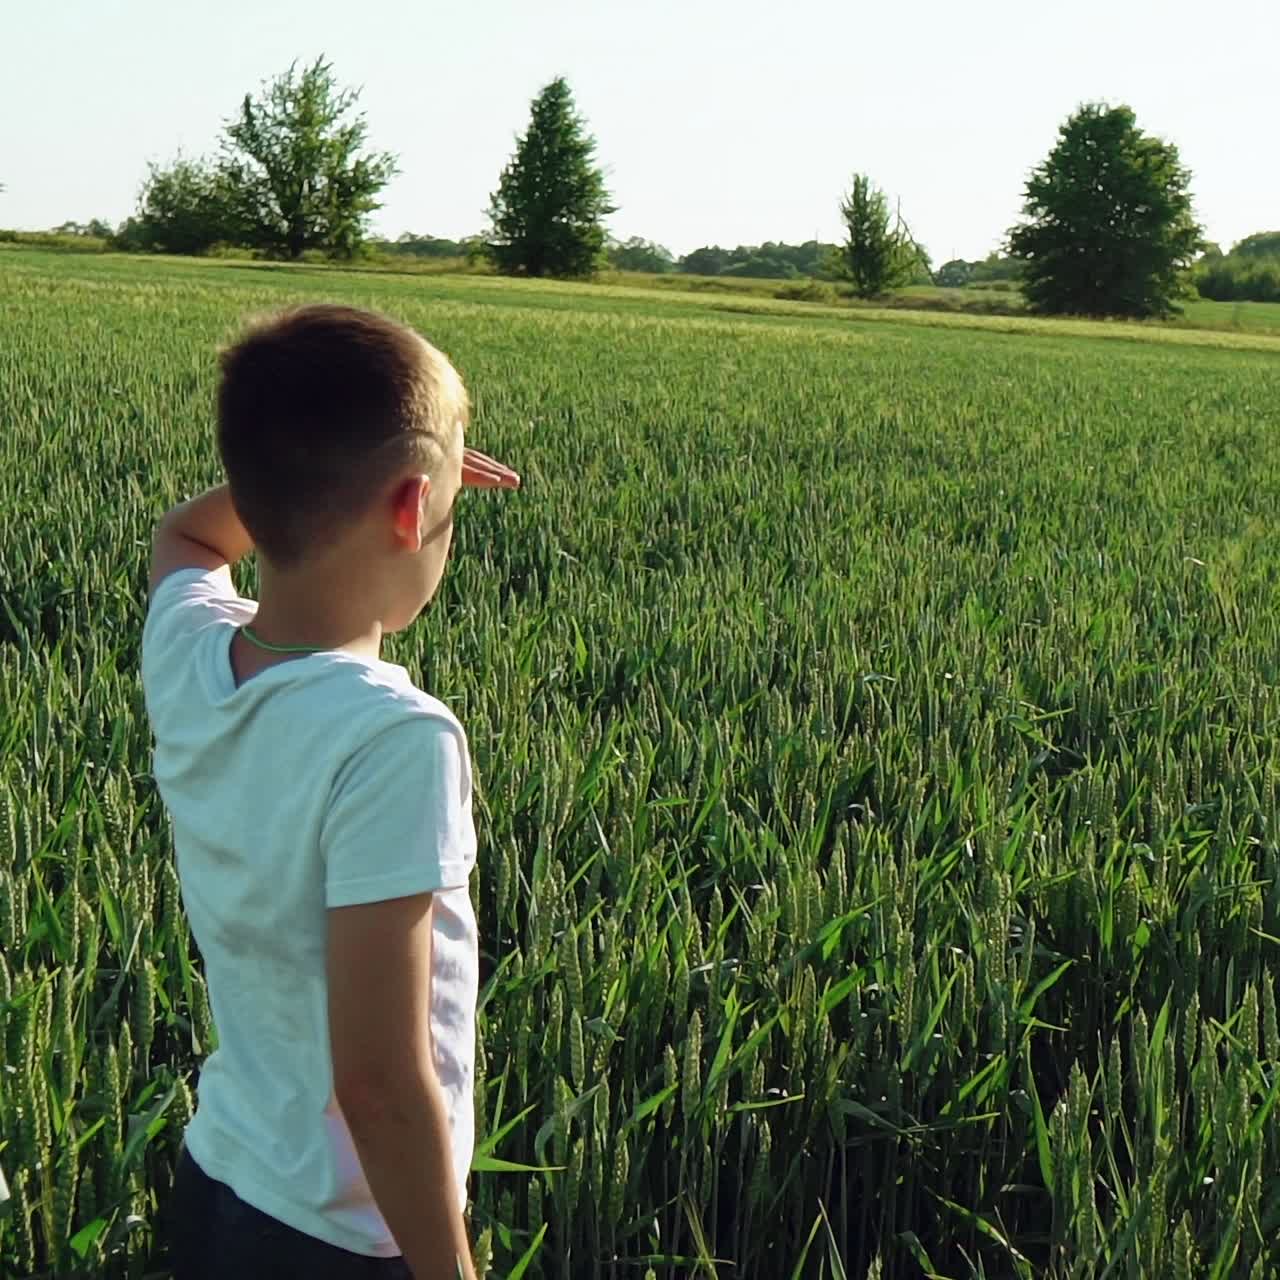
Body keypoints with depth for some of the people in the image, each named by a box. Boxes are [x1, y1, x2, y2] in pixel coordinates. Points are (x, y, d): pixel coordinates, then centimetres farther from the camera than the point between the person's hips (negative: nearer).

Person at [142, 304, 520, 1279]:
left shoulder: (184, 656, -9)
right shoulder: (395, 740, -29)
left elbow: (185, 534, 18)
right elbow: (381, 1085, -26)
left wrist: (317, 467, 9)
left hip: (214, 1181, 6)